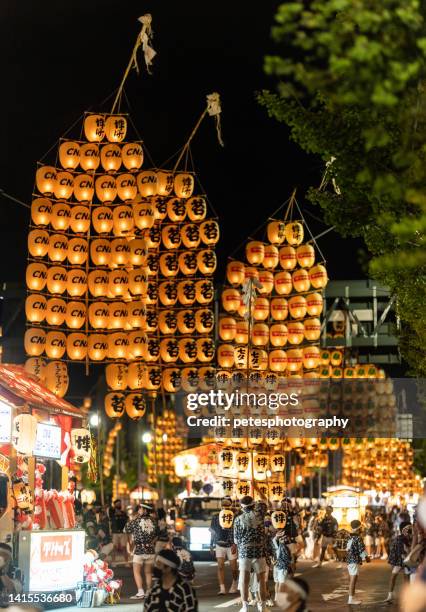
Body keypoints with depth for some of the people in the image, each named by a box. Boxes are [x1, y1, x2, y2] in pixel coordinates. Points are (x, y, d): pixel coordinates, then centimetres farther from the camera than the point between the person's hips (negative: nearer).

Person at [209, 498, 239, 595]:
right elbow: (213, 532, 14)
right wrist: (211, 545, 16)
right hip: (219, 545, 2)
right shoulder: (216, 518, 4)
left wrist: (235, 544, -18)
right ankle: (222, 588, -11)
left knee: (233, 568, 5)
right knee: (220, 566, -9)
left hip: (231, 546, -2)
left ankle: (234, 585, 31)